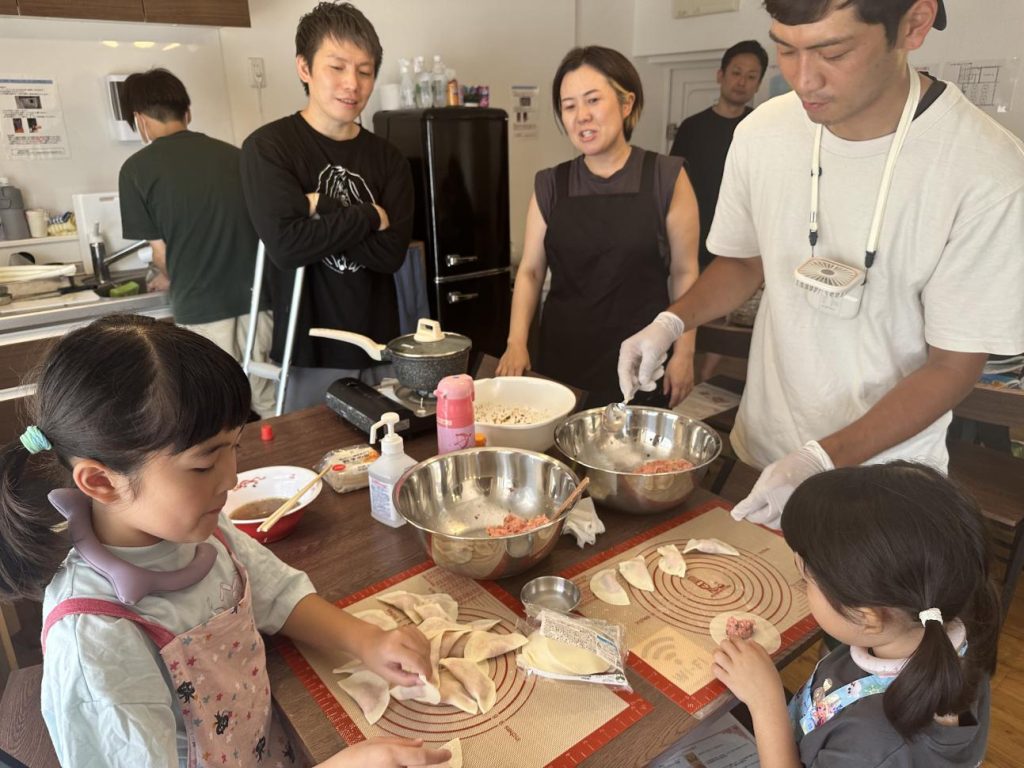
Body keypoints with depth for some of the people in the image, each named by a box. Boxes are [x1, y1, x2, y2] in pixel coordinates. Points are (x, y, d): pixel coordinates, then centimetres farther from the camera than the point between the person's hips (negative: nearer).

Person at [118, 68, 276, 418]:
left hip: (202, 308, -3)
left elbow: (161, 251, 0)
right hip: (258, 296, 3)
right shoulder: (232, 154, 7)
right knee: (268, 410, 12)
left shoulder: (137, 168, -3)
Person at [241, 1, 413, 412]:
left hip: (379, 349, 4)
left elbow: (391, 253, -7)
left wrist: (321, 208, -14)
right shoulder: (267, 147, -5)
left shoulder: (388, 158, 6)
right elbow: (286, 244, -19)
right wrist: (369, 216, -12)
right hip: (309, 353, -3)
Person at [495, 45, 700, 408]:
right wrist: (517, 343, -6)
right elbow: (530, 270, 6)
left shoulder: (666, 178, -3)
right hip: (562, 357, 2)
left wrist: (684, 352, -4)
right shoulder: (550, 186, 4)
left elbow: (684, 273, -1)